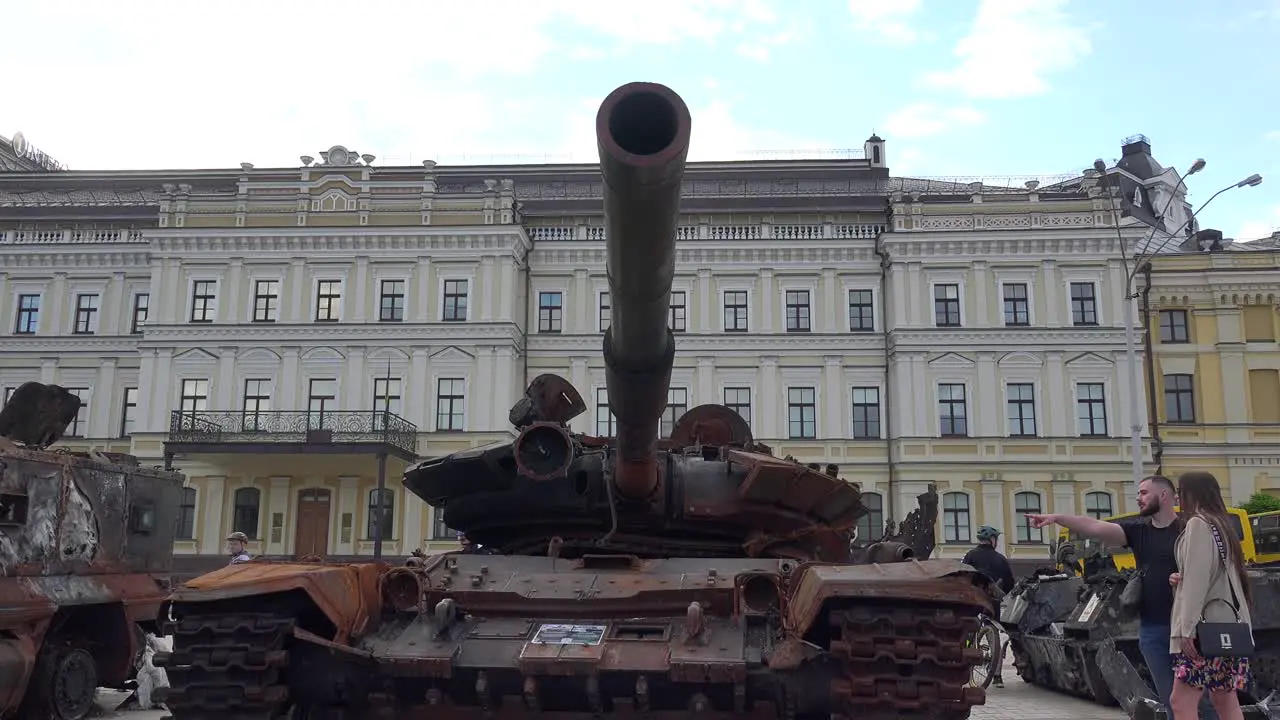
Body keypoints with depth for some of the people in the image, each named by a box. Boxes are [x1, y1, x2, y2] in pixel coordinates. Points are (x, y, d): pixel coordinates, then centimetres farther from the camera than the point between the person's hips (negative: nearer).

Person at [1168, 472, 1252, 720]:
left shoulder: (1198, 523, -10)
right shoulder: (1220, 524, 18)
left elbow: (1198, 579, -17)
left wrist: (1187, 627, -20)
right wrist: (1182, 579, 6)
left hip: (1208, 626, -10)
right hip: (1226, 624, 10)